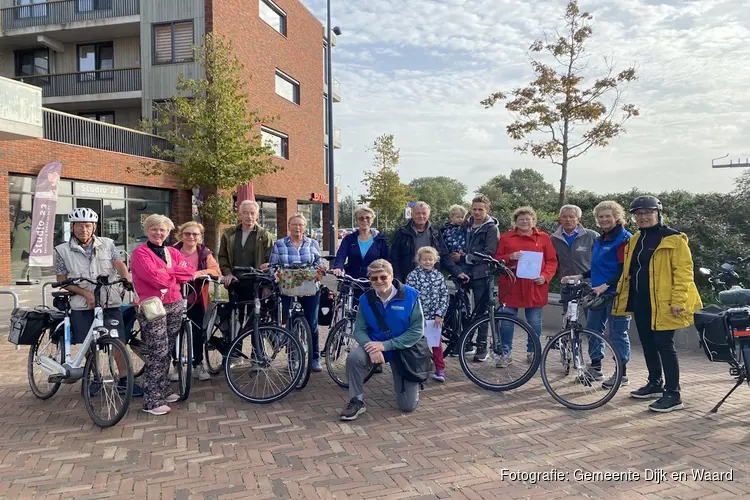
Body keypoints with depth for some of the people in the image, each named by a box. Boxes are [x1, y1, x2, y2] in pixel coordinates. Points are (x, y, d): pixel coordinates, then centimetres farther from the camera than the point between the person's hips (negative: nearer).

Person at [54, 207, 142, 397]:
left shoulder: (107, 244, 3)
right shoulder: (62, 250, 1)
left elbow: (119, 264, -7)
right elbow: (61, 281, 0)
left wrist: (128, 280, -28)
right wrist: (86, 293, -13)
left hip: (110, 303, 0)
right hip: (82, 305, 0)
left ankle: (123, 381, 8)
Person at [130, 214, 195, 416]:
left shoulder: (173, 252, 14)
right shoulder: (140, 253, -6)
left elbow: (190, 272, 1)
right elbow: (156, 278, -19)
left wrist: (167, 271, -11)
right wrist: (175, 275, -3)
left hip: (174, 305, 6)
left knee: (168, 351, 12)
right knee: (158, 353, -9)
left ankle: (164, 390, 25)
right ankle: (152, 401, -3)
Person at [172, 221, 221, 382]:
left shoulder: (205, 253, 3)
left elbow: (217, 271, -9)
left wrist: (199, 273, -25)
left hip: (197, 301, 1)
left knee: (199, 334, 6)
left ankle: (198, 365, 20)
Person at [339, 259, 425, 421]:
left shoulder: (410, 295, -17)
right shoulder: (366, 299, -9)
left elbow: (417, 330, -18)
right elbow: (359, 330, -7)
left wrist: (385, 345, -25)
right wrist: (372, 348, -29)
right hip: (375, 346, 2)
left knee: (408, 406, 1)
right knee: (354, 358, -32)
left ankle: (412, 382, 36)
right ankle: (357, 401, -9)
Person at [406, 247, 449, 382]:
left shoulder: (439, 276, 4)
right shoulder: (413, 276, -6)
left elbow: (444, 297, 3)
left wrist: (439, 315, -6)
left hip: (436, 317, 3)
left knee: (437, 343, 10)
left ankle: (440, 369, 21)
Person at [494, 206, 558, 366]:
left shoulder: (543, 238, 7)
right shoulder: (506, 238, 7)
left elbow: (552, 261, 7)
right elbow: (496, 260, 6)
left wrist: (545, 276, -9)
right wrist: (510, 257, -13)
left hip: (535, 288, 0)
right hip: (510, 286, 0)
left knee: (535, 322, 7)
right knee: (506, 321, 1)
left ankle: (532, 352, 26)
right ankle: (506, 354, 13)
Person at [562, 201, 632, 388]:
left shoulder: (624, 239, -10)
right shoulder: (600, 240, 17)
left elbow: (624, 270, -17)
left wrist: (605, 285, -24)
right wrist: (579, 276, 11)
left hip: (616, 294, -8)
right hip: (598, 293, 8)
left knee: (617, 333, -1)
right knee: (592, 329, 12)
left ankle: (622, 374, 10)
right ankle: (595, 367, 25)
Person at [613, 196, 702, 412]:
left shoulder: (673, 239, -8)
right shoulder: (635, 240, 14)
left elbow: (683, 271, -13)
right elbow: (628, 271, 19)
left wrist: (678, 300, -20)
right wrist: (621, 295, 17)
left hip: (662, 303, -7)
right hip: (640, 301, 7)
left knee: (664, 345, -5)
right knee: (648, 344, 14)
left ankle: (673, 394, 4)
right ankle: (655, 384, 30)